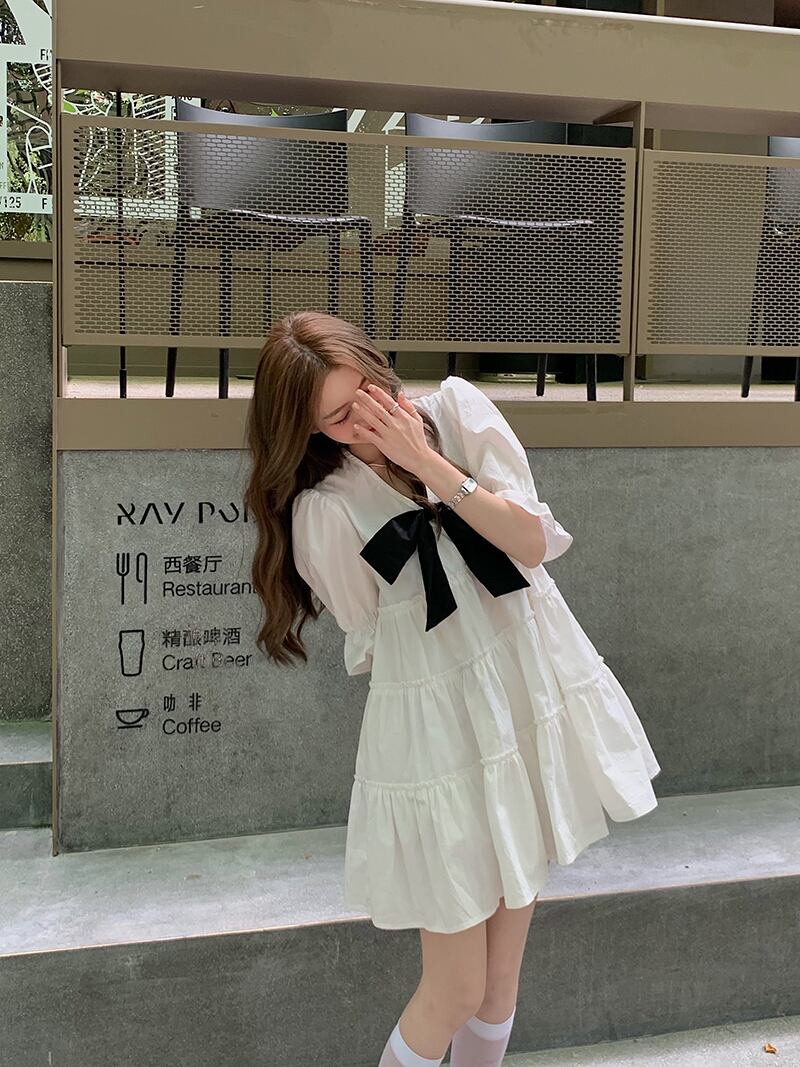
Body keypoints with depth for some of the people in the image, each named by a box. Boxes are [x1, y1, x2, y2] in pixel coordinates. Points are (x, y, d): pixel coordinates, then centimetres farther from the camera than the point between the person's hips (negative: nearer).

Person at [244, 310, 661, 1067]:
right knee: (456, 989, 4)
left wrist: (431, 464, -19)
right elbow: (372, 645, -2)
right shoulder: (323, 511, -15)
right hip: (438, 727, -4)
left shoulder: (455, 408, -5)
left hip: (533, 690, 5)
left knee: (513, 916, 20)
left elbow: (532, 543, -11)